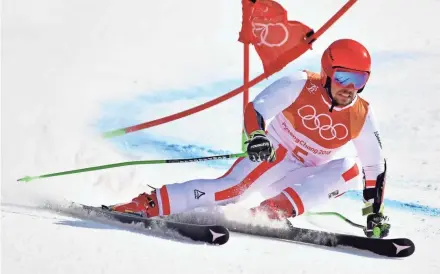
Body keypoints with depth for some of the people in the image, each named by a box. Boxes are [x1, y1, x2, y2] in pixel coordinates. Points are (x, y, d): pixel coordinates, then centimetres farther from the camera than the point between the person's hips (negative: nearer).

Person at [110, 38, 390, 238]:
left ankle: (273, 211, -32)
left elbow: (376, 166, 4)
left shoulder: (361, 117, -6)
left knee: (350, 170, -22)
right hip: (271, 154, -4)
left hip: (302, 178, 4)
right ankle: (146, 205, -30)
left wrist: (375, 213, 1)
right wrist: (256, 136, -46)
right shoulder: (300, 84, -16)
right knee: (232, 187, -32)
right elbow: (256, 108, -25)